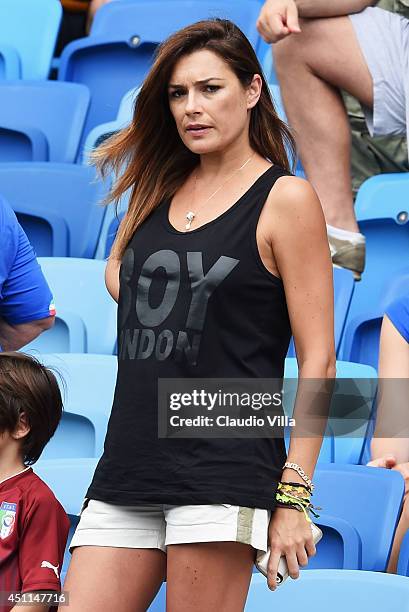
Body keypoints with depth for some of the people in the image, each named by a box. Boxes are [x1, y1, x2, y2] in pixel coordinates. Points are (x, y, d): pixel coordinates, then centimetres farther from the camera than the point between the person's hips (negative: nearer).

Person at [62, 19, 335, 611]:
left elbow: (317, 359, -6)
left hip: (224, 468, -6)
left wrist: (294, 495, -11)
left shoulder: (285, 198, -2)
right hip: (128, 468, 6)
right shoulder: (158, 190, 15)